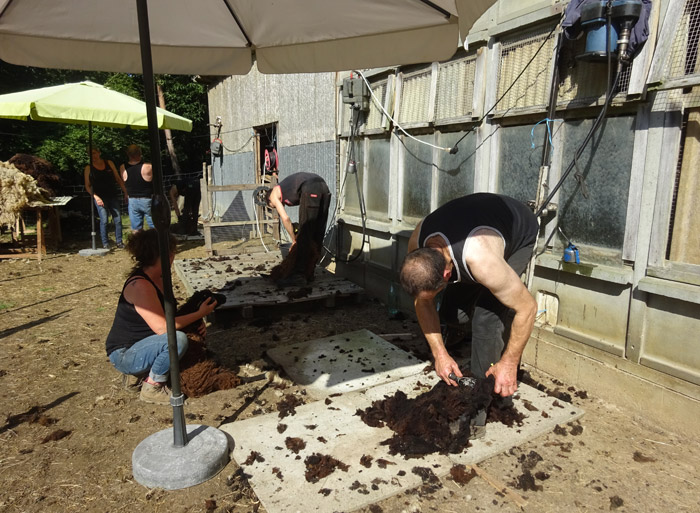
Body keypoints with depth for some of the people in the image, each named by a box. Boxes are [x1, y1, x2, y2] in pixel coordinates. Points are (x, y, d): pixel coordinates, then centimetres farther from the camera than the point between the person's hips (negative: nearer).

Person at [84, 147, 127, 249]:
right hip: (100, 197, -2)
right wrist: (95, 197, -12)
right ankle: (105, 244, 2)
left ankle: (119, 242, 12)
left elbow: (118, 179, 10)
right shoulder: (89, 168, 2)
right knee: (104, 220, -7)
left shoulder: (109, 163, 7)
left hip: (112, 196, 2)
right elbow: (87, 186, 2)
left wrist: (125, 192, 4)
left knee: (118, 219, 1)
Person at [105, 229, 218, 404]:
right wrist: (200, 313, -22)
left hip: (140, 344, 10)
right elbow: (162, 327, -30)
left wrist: (196, 323, -7)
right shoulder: (139, 285, -25)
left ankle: (139, 374, 10)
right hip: (124, 355, -10)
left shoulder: (159, 278, 5)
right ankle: (152, 388, -9)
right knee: (178, 339, -31)